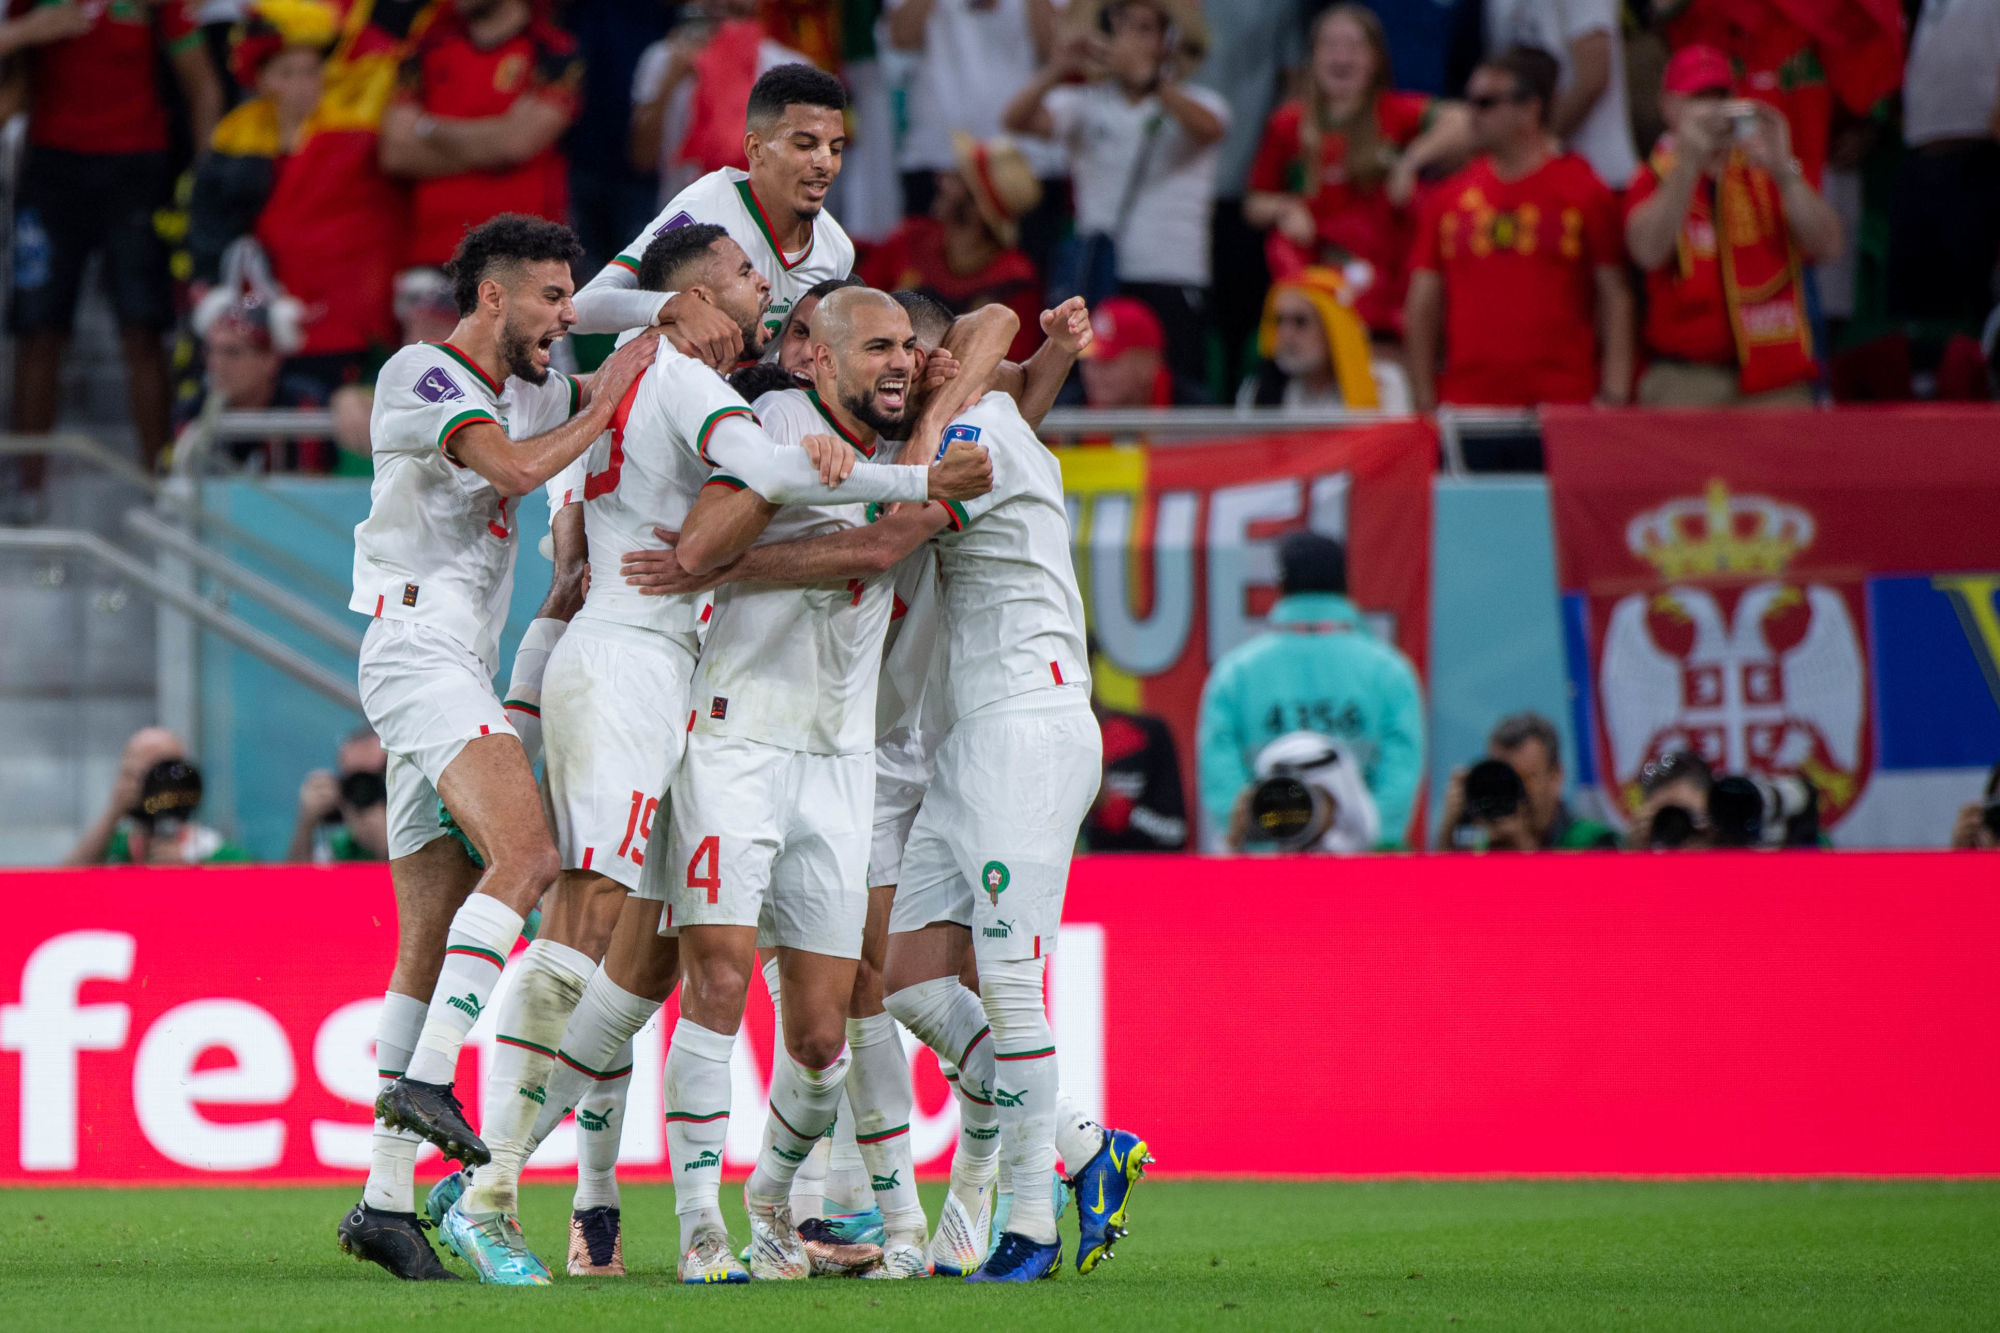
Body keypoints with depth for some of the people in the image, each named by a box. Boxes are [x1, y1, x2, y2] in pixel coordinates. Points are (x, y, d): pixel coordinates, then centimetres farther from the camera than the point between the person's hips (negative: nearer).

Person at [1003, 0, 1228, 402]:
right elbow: (1017, 120, -3)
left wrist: (1148, 78, -32)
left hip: (1172, 281, -1)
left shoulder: (1196, 103, 7)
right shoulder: (1086, 105, 11)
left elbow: (1208, 127, -17)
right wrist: (1056, 71, -22)